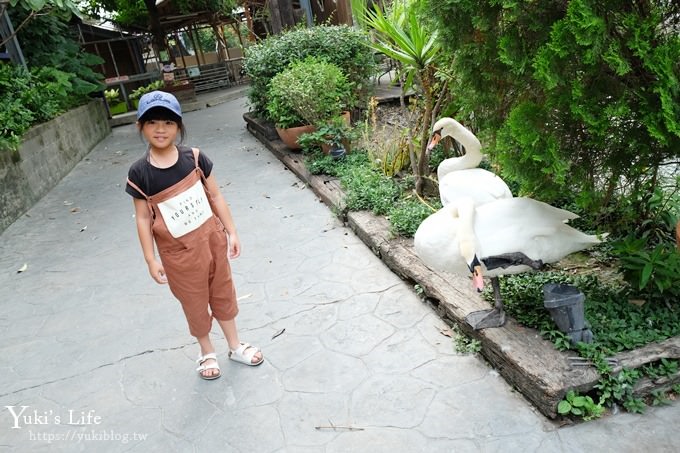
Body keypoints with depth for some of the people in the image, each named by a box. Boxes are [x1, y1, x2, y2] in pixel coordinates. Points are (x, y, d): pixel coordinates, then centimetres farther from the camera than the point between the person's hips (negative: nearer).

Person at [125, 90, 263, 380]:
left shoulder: (195, 158, -9)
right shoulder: (139, 173, -14)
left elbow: (215, 196, -1)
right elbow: (143, 218, -7)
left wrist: (231, 232, 0)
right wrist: (151, 260, -6)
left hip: (211, 239, 2)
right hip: (178, 252, -2)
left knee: (223, 293, 18)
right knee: (195, 303, 16)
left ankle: (235, 346, 39)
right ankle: (207, 352, 40)